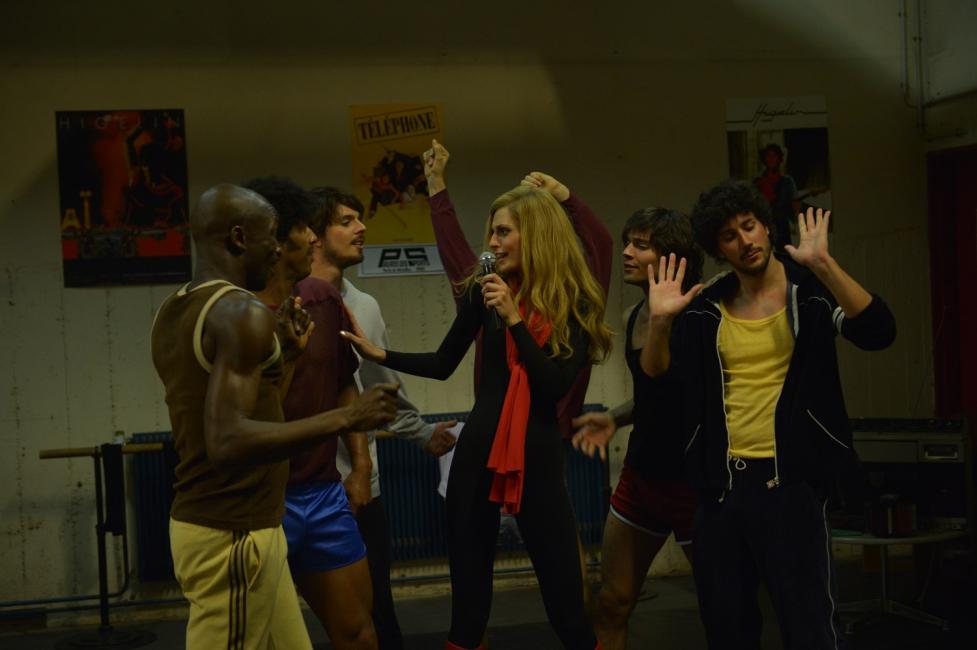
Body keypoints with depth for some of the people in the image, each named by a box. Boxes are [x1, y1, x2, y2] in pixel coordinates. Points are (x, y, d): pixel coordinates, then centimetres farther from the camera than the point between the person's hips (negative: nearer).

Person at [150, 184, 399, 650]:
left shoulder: (173, 312, 11)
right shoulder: (241, 312, -17)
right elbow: (227, 441, -28)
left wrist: (279, 348, 19)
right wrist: (346, 418, -25)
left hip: (205, 520, 9)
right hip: (233, 535, -9)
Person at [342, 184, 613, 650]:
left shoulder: (574, 303, -3)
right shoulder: (485, 290, 3)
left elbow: (557, 384, -14)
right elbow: (443, 364, 12)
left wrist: (514, 319, -18)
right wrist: (379, 355, 1)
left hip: (538, 455, -2)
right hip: (479, 448, 3)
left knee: (564, 593, 1)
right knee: (468, 584, 8)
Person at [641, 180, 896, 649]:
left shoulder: (812, 289, -3)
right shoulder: (707, 308, 7)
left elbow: (879, 333, -20)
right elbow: (656, 376, 6)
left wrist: (822, 263, -28)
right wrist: (661, 321, -12)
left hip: (789, 479, -4)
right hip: (721, 483, 4)